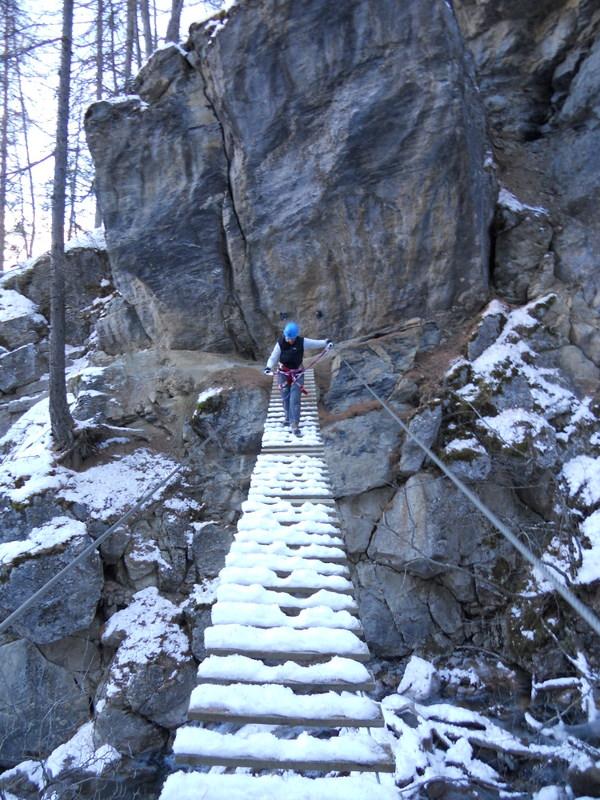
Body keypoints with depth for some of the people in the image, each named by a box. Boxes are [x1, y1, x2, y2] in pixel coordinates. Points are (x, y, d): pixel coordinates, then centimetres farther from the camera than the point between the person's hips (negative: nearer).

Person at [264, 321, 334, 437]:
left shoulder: (302, 342, -12)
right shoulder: (280, 344, -14)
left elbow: (315, 343, -4)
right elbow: (273, 357, -13)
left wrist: (326, 342, -20)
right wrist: (269, 367, -30)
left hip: (297, 374, -1)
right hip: (284, 374, 1)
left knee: (295, 400, -9)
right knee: (285, 398, 10)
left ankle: (294, 425, -10)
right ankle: (288, 418, 35)